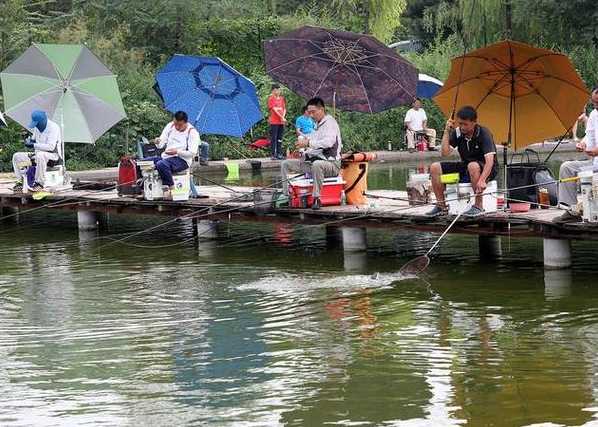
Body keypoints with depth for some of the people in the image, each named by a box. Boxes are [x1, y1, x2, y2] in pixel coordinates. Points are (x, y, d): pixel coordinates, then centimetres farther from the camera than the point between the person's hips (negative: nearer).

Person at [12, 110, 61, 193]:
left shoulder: (53, 127, -16)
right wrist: (30, 140, 1)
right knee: (17, 156, 0)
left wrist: (33, 145, -26)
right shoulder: (37, 128, 9)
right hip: (37, 154, 9)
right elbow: (34, 139, 27)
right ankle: (19, 182, -3)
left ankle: (39, 183, -36)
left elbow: (51, 147, -27)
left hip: (52, 155, -9)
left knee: (40, 155, -42)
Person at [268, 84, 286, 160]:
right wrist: (282, 117, -13)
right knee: (273, 139, -4)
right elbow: (274, 109, -10)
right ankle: (273, 154, -4)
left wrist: (283, 116, -7)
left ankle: (279, 154, 10)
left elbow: (284, 108, 13)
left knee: (280, 139, 7)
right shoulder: (271, 98, -3)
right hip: (274, 121, -6)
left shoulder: (281, 98, 15)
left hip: (281, 122, 6)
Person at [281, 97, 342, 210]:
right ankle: (286, 195, 0)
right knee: (285, 164, 7)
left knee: (316, 165, -45)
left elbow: (328, 142, -25)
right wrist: (303, 138, 13)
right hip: (312, 161, 9)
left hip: (331, 163, -9)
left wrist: (309, 143, -27)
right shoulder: (317, 124, 20)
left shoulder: (330, 122, -8)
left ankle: (316, 198, -38)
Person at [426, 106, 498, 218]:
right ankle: (441, 205, -1)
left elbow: (489, 160, -31)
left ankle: (478, 206, -30)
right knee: (435, 168, -9)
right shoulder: (457, 133, -3)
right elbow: (445, 153, -9)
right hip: (465, 167, 6)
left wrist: (482, 180, -45)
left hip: (484, 170, -6)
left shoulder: (483, 133, -20)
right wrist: (447, 131, -15)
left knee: (473, 166, -41)